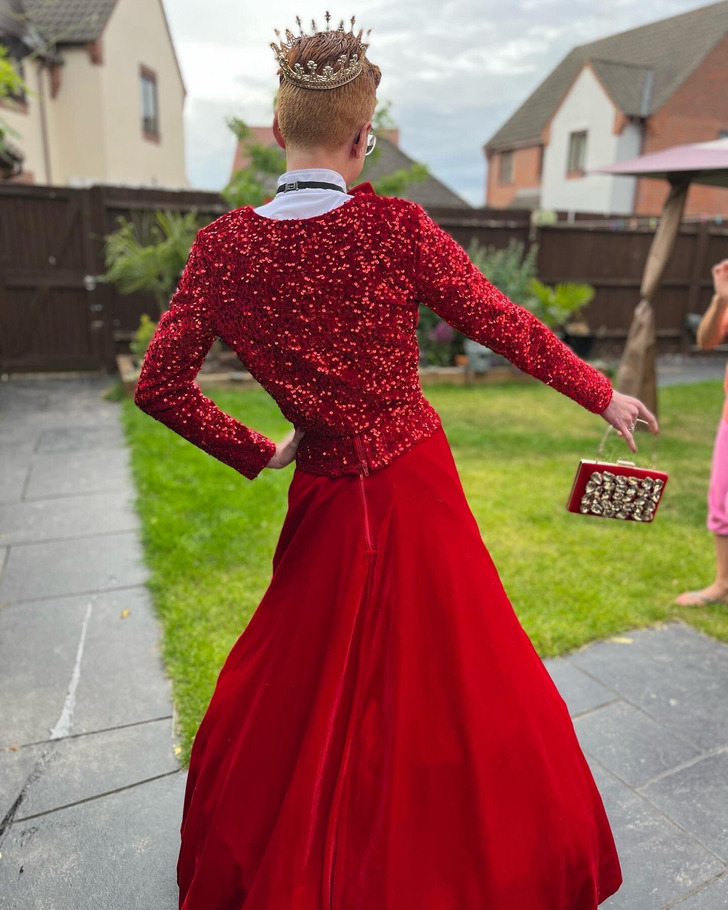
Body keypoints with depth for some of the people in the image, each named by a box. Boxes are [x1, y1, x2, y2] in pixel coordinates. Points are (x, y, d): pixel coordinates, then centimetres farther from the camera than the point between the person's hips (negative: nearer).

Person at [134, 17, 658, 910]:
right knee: (452, 681, 17)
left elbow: (158, 386, -4)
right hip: (417, 488, -1)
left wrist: (255, 452, 8)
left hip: (324, 501, 2)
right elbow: (505, 327, -6)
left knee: (301, 690, 23)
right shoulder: (396, 228, -12)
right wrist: (603, 395, 9)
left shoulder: (223, 248, -7)